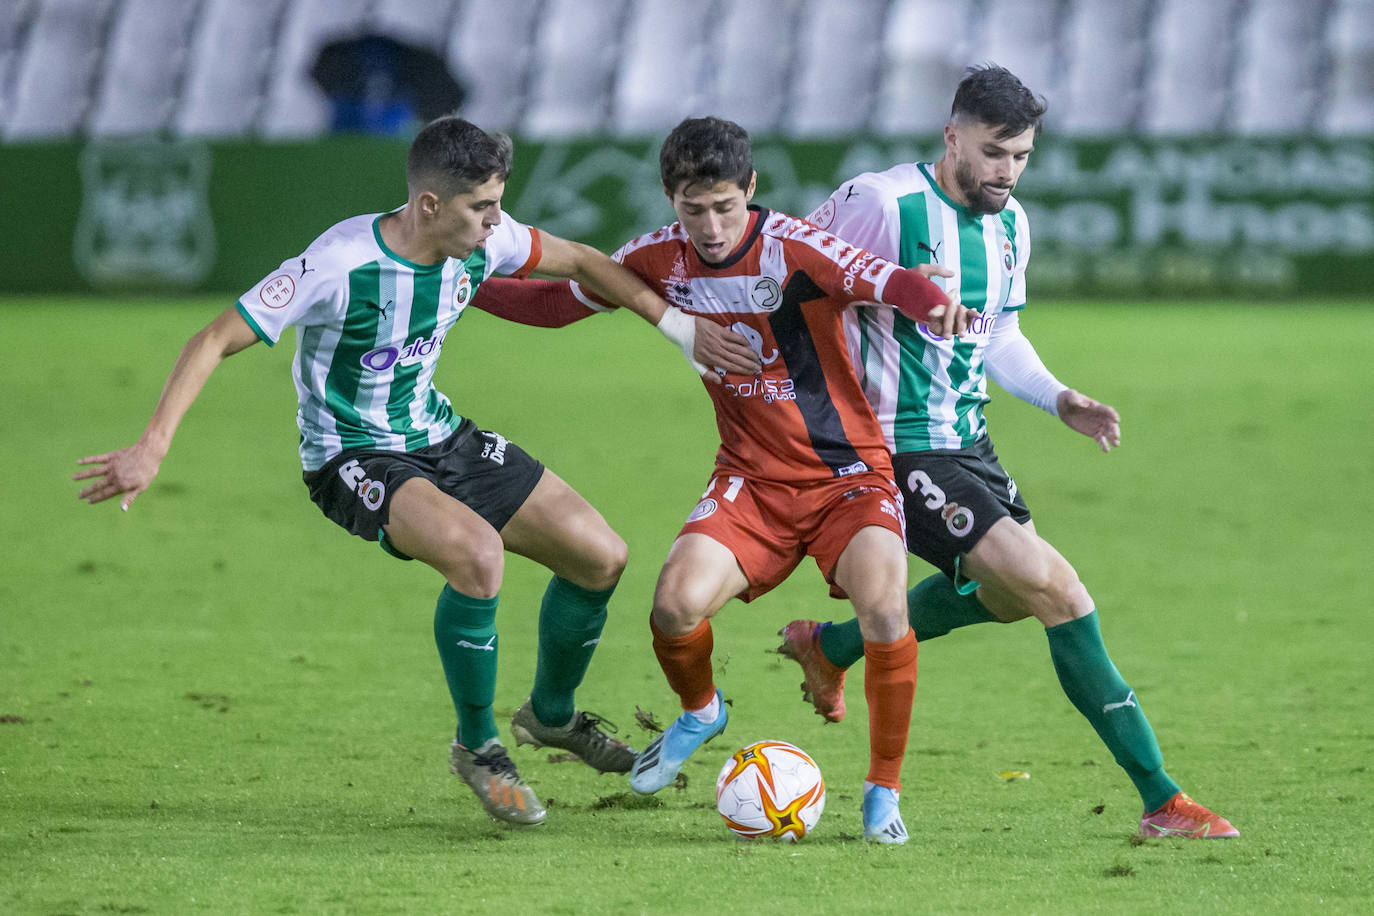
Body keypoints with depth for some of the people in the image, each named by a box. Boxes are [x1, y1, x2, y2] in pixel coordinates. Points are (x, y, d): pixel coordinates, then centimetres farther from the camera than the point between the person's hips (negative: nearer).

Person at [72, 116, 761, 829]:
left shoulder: (481, 241, -10)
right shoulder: (340, 265, -29)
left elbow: (581, 263, 9)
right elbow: (215, 341, -25)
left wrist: (682, 328, 6)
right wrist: (152, 448, -34)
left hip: (440, 439, 7)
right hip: (352, 459, -7)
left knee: (601, 556, 1)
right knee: (476, 550, -35)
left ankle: (551, 714, 30)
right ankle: (478, 747, -11)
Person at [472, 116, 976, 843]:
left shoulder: (793, 249, -18)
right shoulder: (661, 259, -3)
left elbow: (890, 282, -33)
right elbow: (560, 299, 12)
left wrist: (935, 304, -55)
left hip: (848, 474, -4)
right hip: (752, 478, 4)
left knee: (884, 608, -28)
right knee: (675, 604, -21)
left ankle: (883, 793, -7)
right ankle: (700, 712, 16)